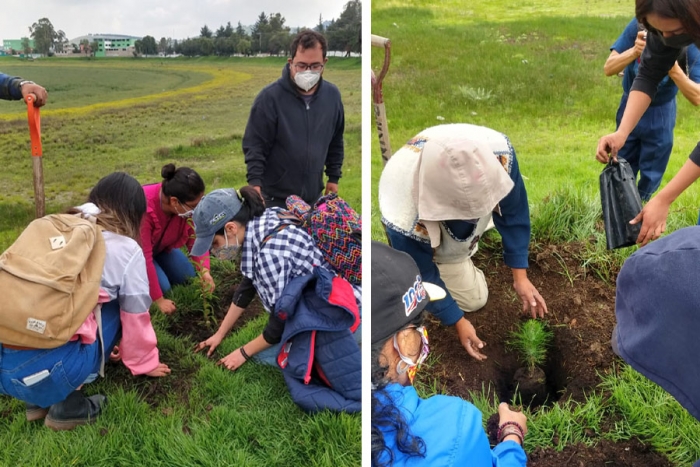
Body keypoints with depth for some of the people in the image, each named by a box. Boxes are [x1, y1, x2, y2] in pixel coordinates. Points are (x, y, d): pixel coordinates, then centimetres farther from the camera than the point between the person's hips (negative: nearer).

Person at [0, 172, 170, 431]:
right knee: (113, 305, 19)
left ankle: (38, 401, 21)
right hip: (50, 370, -6)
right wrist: (144, 363, 34)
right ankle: (68, 406, 12)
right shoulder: (127, 250, 3)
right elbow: (136, 318, 14)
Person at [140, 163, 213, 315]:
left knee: (187, 277, -2)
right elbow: (143, 258, -37)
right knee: (162, 285, -21)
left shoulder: (187, 203, -25)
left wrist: (204, 271, -32)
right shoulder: (144, 209, -42)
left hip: (161, 245, 6)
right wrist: (159, 300, -33)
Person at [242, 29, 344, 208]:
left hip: (314, 197, 4)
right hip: (275, 199, -4)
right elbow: (254, 144, -11)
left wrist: (333, 177, 12)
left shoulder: (332, 95, 1)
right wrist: (255, 182, -22)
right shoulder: (270, 96, -13)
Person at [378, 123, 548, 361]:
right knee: (474, 299, -2)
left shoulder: (498, 152, -40)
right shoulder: (406, 219, -49)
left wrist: (520, 276, -17)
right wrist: (458, 321, -17)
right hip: (424, 234, -4)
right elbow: (421, 276, -26)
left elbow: (514, 213, -20)